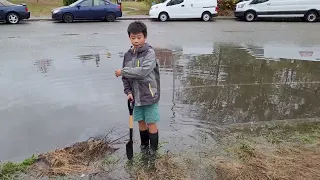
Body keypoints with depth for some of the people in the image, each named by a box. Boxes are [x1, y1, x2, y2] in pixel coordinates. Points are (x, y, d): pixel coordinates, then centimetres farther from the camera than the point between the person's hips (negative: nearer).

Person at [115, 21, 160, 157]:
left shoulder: (150, 53, -14)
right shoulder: (128, 55, 3)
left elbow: (143, 72, -28)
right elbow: (126, 77, 8)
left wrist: (123, 71, -20)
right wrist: (128, 92, -5)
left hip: (149, 95, -5)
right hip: (136, 96, 5)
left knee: (151, 123, 6)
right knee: (141, 122, 17)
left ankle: (153, 148, 24)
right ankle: (144, 145, 36)